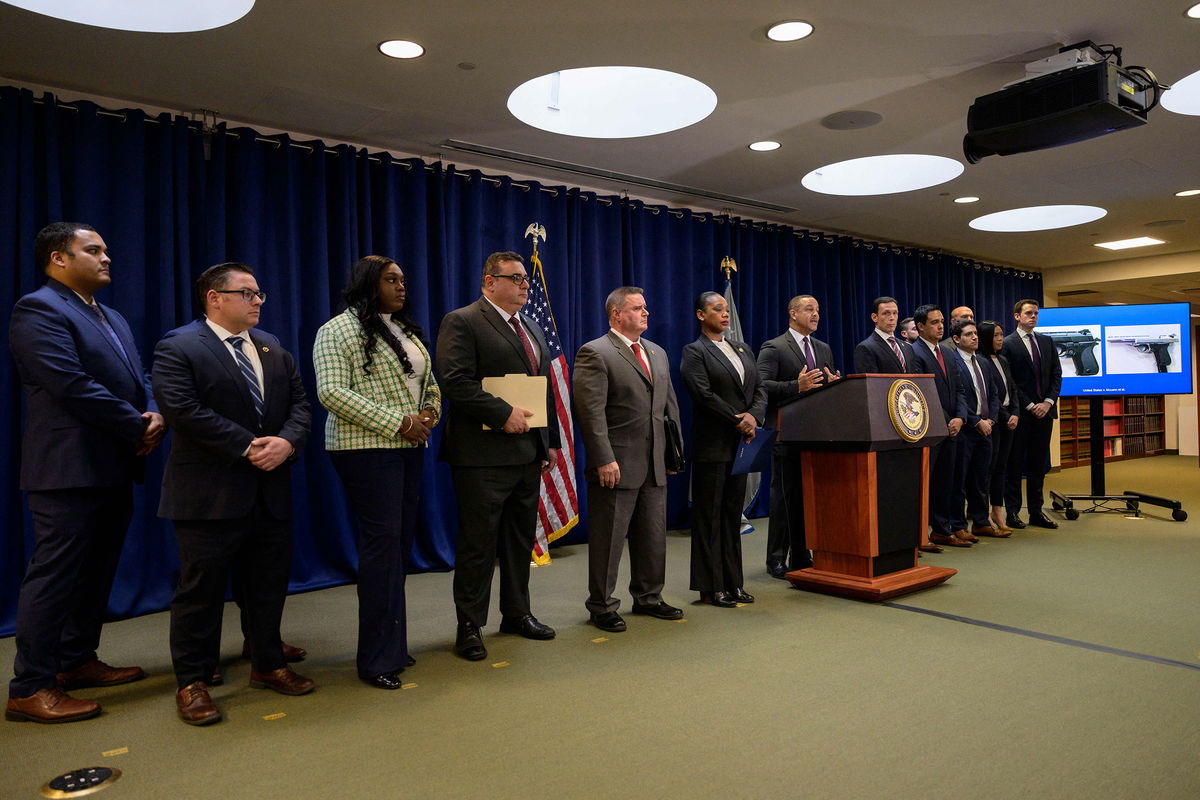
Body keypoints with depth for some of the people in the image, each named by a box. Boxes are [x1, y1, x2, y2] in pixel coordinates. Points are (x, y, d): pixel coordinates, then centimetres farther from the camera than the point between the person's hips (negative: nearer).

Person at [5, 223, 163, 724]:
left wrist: (155, 415, -5)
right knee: (55, 574, -3)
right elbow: (72, 385, -20)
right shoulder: (39, 310, -9)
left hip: (114, 470, 9)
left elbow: (137, 381, 17)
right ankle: (29, 689, 7)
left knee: (97, 571, 16)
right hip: (70, 470, -9)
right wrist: (139, 427, -15)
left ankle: (77, 661, 29)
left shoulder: (113, 320, 20)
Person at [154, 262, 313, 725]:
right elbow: (184, 411, -18)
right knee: (201, 589, 4)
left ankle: (268, 665, 30)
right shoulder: (178, 348, -6)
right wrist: (248, 447, -19)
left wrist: (287, 441, -11)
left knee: (269, 584, 15)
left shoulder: (273, 349, 14)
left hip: (270, 491, 6)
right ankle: (193, 683, 19)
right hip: (210, 493, -6)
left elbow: (299, 403, 9)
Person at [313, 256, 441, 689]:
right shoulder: (338, 330, -5)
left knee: (402, 539, 8)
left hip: (408, 447, 8)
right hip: (367, 448, -7)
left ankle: (392, 644, 20)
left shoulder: (406, 330, 18)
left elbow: (429, 382, 22)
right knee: (382, 540, -8)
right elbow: (331, 391, -16)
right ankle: (378, 659, 2)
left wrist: (429, 414, -1)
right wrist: (397, 422, -17)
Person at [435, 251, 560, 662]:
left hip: (528, 454, 8)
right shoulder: (461, 322, -7)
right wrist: (503, 413, -22)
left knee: (521, 539, 16)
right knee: (478, 543, 1)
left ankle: (517, 614, 31)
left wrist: (550, 441, 15)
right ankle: (469, 627, 14)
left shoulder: (531, 328, 18)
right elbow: (454, 382, -19)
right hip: (484, 454, -8)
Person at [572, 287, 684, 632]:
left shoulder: (657, 353, 16)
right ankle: (602, 606, 16)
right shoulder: (595, 353, -9)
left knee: (653, 536, 15)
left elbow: (670, 405, 19)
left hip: (655, 464, 7)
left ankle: (648, 597, 31)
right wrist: (604, 460, -20)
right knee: (608, 538, 3)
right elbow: (591, 412, -15)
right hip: (617, 466, -7)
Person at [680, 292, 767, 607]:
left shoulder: (743, 349, 17)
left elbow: (760, 388, 10)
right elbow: (704, 394, -15)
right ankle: (710, 588, 8)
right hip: (712, 445, -6)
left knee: (732, 515, 11)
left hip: (740, 442, 7)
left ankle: (733, 584, 19)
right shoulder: (694, 352, -4)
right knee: (709, 517, 1)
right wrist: (738, 422, -13)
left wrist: (754, 416, -9)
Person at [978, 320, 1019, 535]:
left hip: (1008, 419, 8)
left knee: (1001, 467, 8)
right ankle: (985, 517, 1)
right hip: (992, 420, -8)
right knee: (989, 467, -5)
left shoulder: (1003, 360, 16)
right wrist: (1006, 417, -9)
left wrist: (1016, 414, 3)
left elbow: (1012, 389, 17)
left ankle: (998, 513, 13)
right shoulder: (981, 362, -10)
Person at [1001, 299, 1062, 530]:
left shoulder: (1047, 342, 13)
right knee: (1015, 464, 0)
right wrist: (1030, 406, -12)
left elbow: (1056, 375, 10)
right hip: (1020, 413, -5)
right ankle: (1012, 512, 7)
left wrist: (1048, 402, -4)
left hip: (1044, 410, 5)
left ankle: (1036, 511, 16)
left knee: (1038, 464, 9)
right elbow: (1008, 382, -9)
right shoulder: (1007, 344, -4)